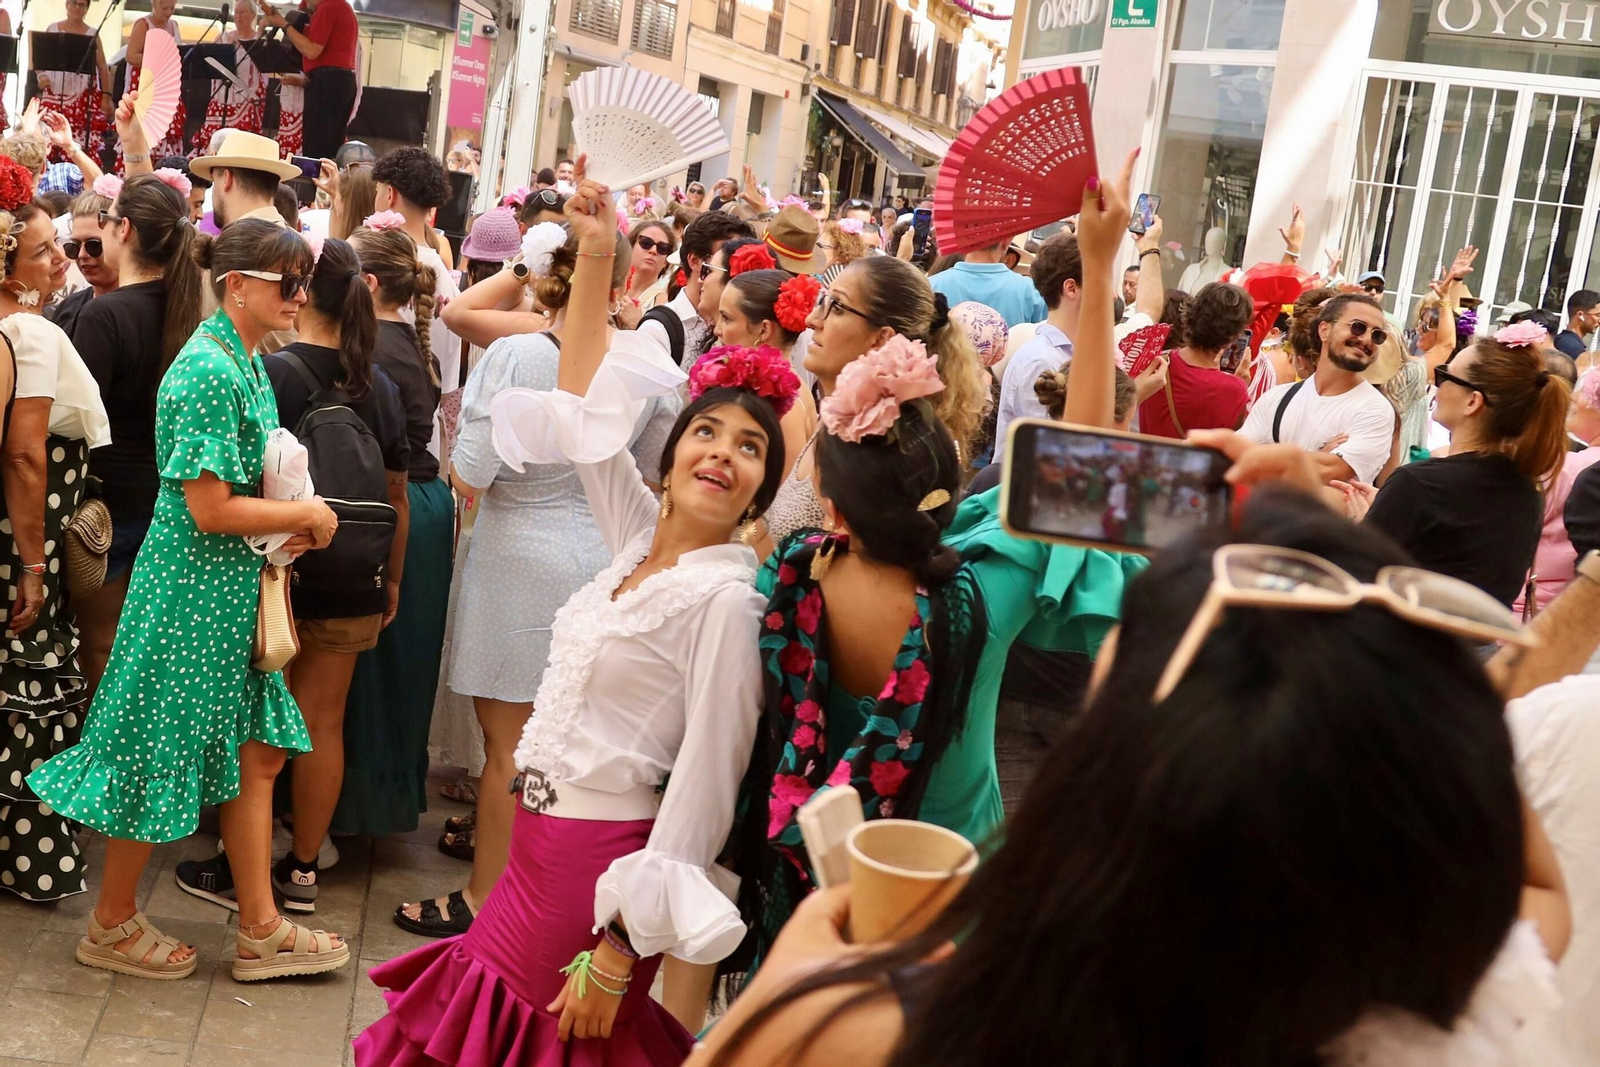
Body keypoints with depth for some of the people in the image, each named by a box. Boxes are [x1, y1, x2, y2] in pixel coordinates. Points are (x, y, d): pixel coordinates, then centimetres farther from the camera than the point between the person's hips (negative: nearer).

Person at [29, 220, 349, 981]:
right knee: (163, 755, 5)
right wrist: (306, 514, -10)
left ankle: (260, 931, 22)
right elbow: (210, 510, -22)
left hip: (235, 587, 9)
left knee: (256, 751, 12)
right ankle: (111, 925, 24)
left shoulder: (246, 361, 9)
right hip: (191, 586, -9)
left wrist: (292, 523, 0)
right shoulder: (209, 371, -20)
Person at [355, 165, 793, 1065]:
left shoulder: (726, 601, -18)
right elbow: (579, 391, 12)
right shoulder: (641, 536, 3)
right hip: (541, 841, 7)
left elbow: (704, 785, -19)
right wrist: (597, 253, 6)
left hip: (596, 860, -7)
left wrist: (620, 948, -18)